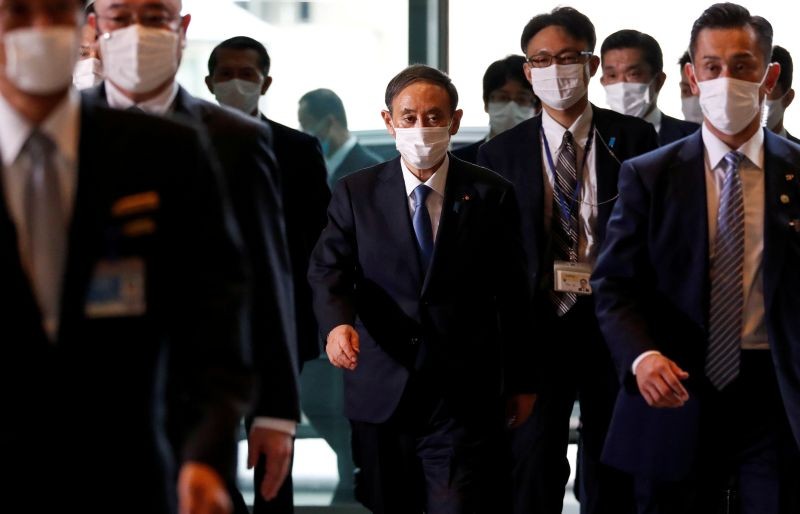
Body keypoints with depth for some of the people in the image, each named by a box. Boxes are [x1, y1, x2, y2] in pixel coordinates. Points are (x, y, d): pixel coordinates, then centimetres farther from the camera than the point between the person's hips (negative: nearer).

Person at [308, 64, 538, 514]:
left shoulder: (492, 195, 2)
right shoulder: (356, 193, 5)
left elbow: (513, 292, 6)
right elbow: (329, 270, -4)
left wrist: (522, 381, 9)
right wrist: (337, 323, -26)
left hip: (464, 397, -2)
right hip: (382, 394, 2)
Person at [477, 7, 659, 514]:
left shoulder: (634, 139, 3)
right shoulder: (502, 153, 5)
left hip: (614, 321, 0)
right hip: (537, 325, 0)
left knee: (611, 472, 9)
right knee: (534, 471, -1)